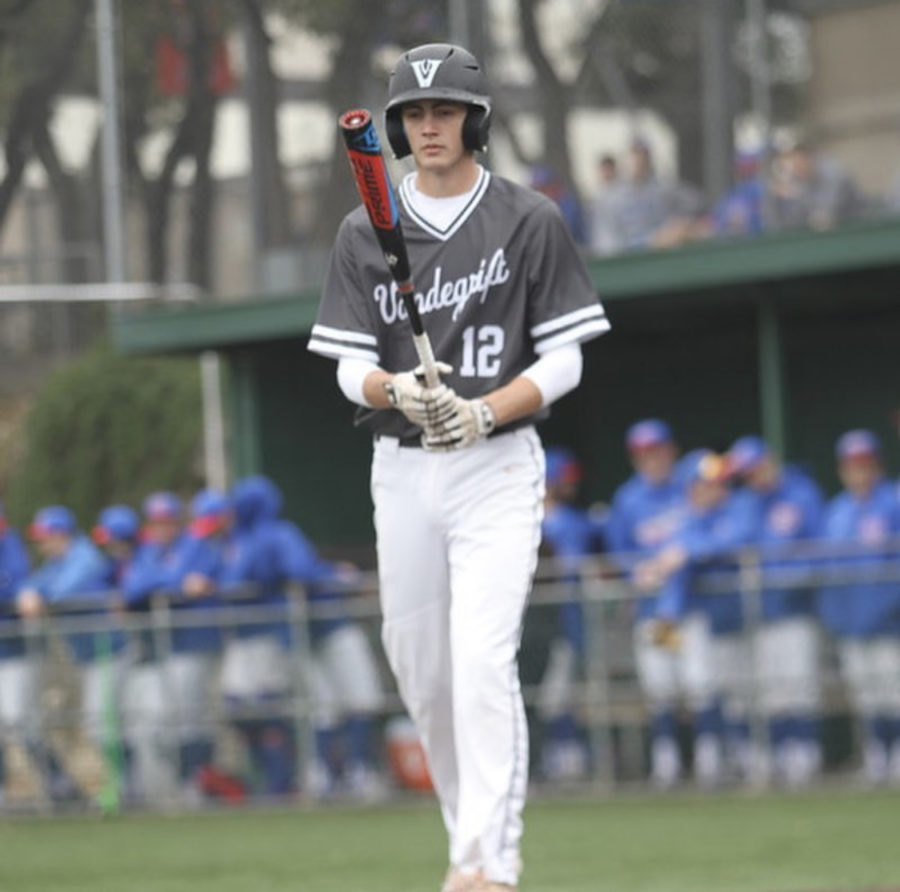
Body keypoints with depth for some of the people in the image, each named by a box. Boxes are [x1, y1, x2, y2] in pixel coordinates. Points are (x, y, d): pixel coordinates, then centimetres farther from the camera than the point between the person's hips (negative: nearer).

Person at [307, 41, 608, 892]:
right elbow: (351, 367, 2)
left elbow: (563, 359, -2)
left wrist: (483, 412, -19)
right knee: (420, 672, 8)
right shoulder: (365, 233, 6)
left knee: (482, 662, -17)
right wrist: (398, 391, -21)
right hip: (401, 469, 4)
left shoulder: (531, 222, -1)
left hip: (497, 466, -4)